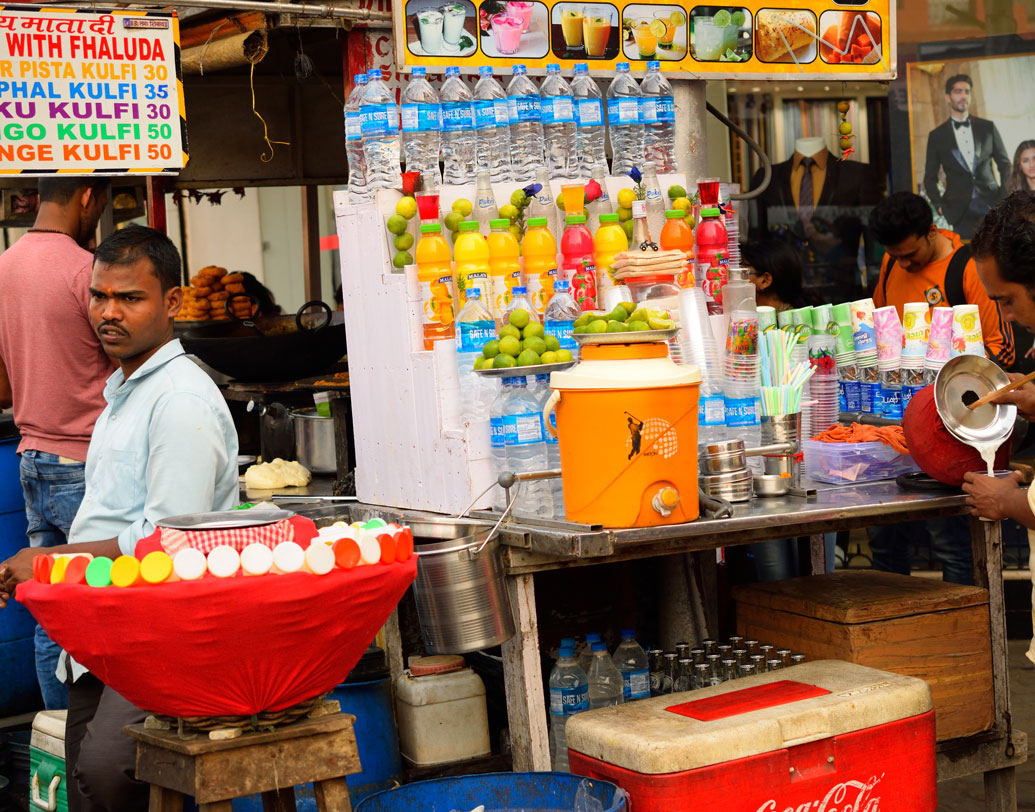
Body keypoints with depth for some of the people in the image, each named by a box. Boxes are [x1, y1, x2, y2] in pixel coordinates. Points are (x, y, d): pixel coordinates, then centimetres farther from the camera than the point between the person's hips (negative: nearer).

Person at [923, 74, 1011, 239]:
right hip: (959, 212, -1)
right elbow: (930, 178, 11)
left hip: (991, 206, 1)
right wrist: (940, 206, -2)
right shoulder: (937, 136, 8)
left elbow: (1004, 164, 15)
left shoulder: (987, 127, 12)